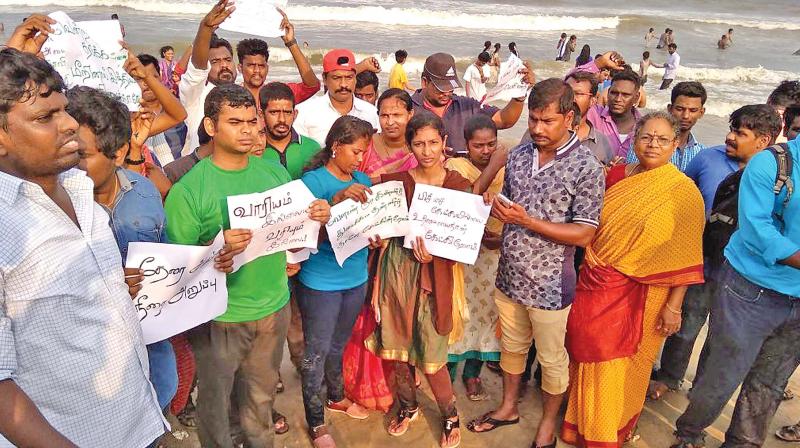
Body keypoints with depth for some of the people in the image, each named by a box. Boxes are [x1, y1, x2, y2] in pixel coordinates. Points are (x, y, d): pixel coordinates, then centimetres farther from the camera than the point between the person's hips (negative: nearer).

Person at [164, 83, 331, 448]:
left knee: (262, 392, 24)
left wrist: (317, 219, -13)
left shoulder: (274, 173, 1)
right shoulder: (189, 189, -15)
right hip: (219, 316, -4)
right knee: (215, 400, 15)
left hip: (274, 306, 4)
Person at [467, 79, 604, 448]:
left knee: (551, 359, 14)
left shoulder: (587, 167, -15)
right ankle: (508, 407, 45)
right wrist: (495, 207, -11)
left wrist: (527, 221, -24)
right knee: (511, 346, 23)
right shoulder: (518, 155, 1)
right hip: (509, 275, 5)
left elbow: (583, 234, -16)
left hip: (550, 283, -5)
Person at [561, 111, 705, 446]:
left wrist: (674, 306, -10)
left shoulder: (684, 192, -9)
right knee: (588, 358, 15)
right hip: (595, 287, 4)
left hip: (637, 297, -4)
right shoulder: (616, 175, 4)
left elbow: (685, 257, -9)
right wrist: (585, 273, 10)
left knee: (619, 367, 8)